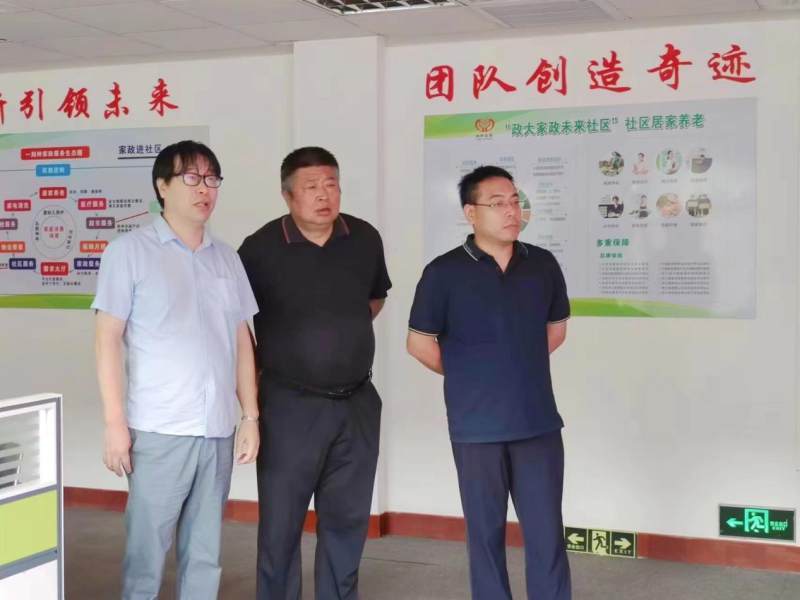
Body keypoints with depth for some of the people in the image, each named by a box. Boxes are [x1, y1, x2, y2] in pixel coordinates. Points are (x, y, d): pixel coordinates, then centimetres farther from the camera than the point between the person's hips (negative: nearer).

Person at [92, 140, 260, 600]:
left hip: (218, 429, 4)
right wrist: (115, 422, -10)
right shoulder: (130, 252, -1)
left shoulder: (227, 258, 13)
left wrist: (251, 416, 9)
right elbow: (109, 339, -4)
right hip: (159, 429, -4)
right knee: (148, 549, 1)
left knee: (205, 552, 10)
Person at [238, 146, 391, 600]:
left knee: (347, 519, 14)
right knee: (281, 522, 5)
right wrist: (259, 373, 1)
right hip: (290, 406, -4)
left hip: (357, 404, 4)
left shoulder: (366, 239, 1)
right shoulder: (261, 248, -11)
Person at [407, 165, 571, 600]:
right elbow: (419, 343, 1)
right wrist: (468, 377, 8)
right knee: (486, 530, 9)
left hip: (538, 421, 3)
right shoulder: (445, 272, -7)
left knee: (546, 530, 5)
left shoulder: (543, 265, 4)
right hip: (477, 425, -2)